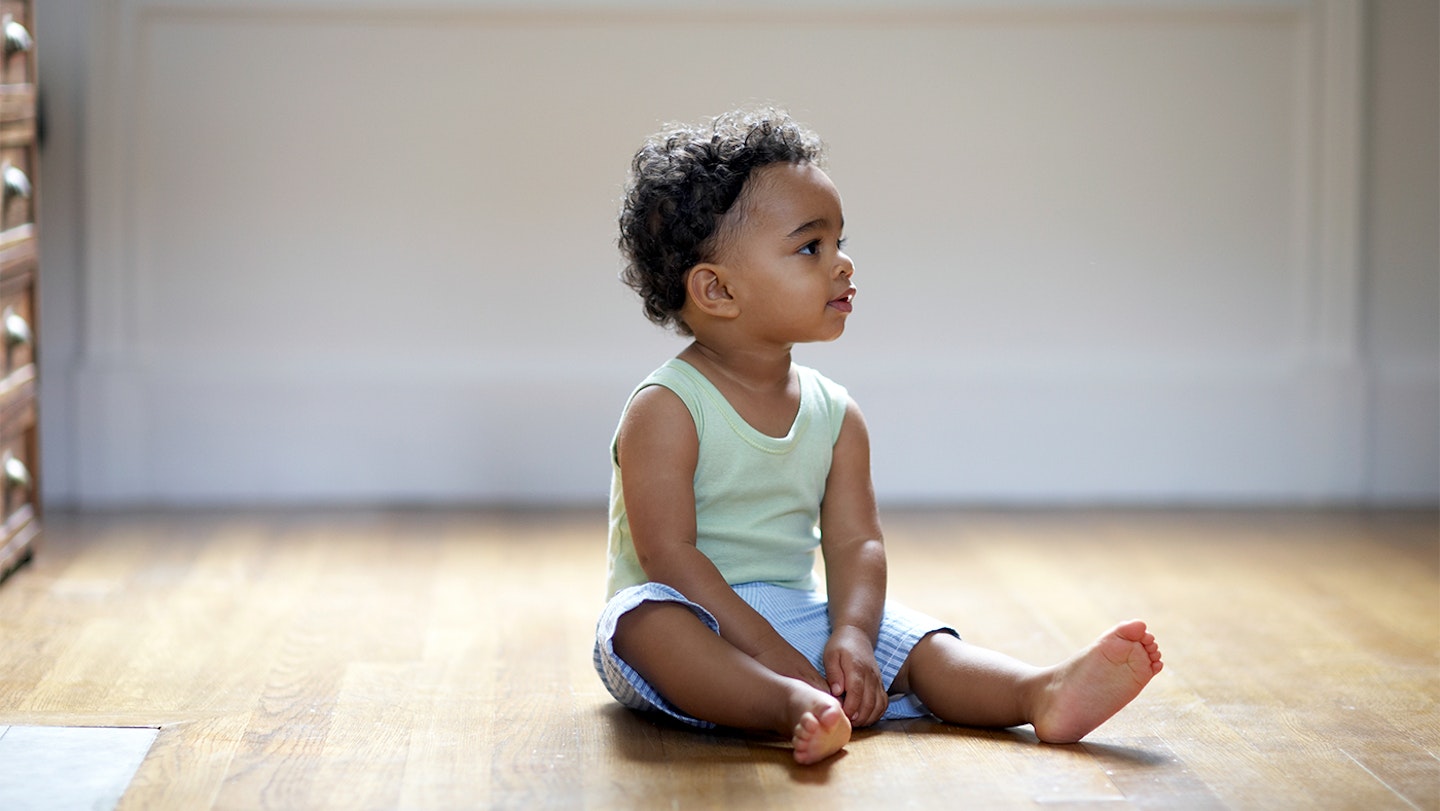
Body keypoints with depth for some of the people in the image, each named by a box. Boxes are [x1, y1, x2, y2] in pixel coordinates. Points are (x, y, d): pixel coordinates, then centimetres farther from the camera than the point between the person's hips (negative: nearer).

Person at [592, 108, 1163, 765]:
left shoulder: (835, 414, 7)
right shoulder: (665, 410, -12)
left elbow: (855, 544, 0)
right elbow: (668, 553, -19)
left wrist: (851, 635, -22)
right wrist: (776, 656, -26)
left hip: (797, 616, 6)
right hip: (703, 626, -5)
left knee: (911, 643, -16)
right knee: (648, 620, -37)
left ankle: (1042, 695, -40)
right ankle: (795, 708, -56)